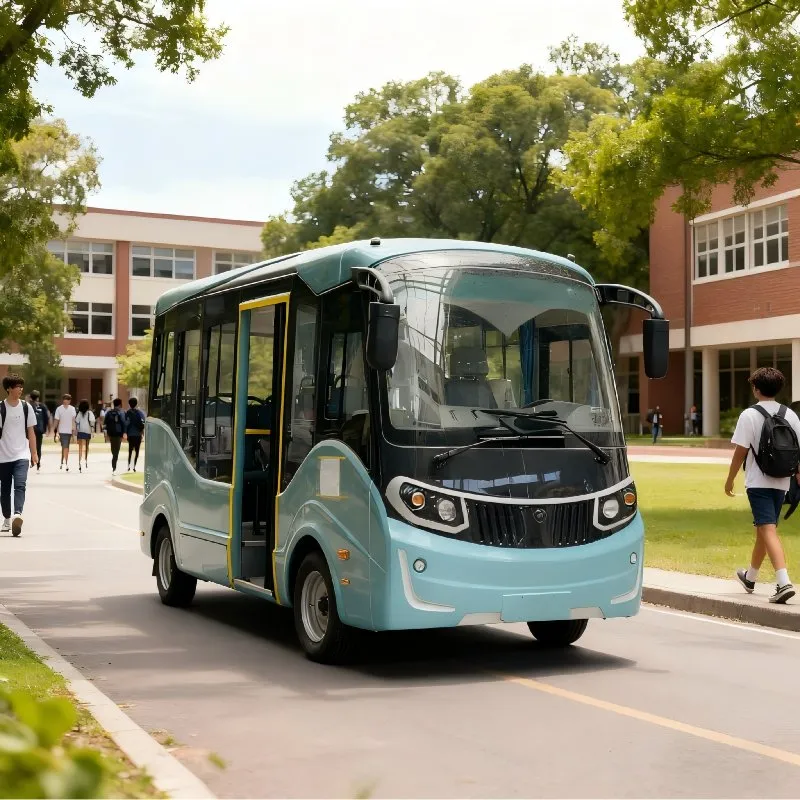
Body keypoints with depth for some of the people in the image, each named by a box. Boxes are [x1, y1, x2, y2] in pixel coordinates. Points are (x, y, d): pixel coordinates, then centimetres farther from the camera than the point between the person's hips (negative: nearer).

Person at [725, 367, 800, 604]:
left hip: (758, 483, -6)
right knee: (764, 528, 18)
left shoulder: (749, 415, -9)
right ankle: (750, 577, 34)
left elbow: (740, 451, -9)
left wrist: (730, 479, 2)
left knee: (768, 530, -10)